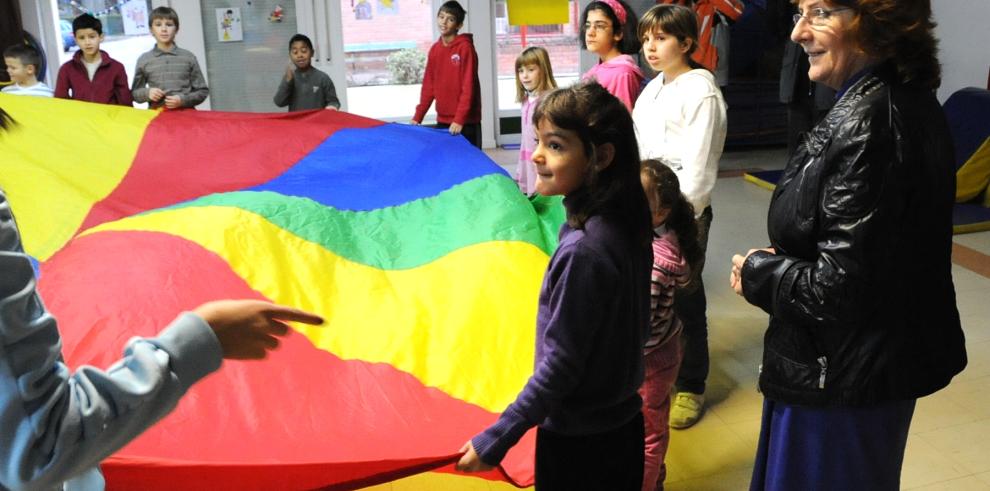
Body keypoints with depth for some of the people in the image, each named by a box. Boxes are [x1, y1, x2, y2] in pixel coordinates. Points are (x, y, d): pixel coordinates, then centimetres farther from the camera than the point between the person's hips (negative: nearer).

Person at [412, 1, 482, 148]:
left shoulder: (465, 47, -10)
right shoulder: (434, 49, 9)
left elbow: (468, 86, -15)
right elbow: (428, 85, 12)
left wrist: (459, 119, -22)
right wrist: (417, 117, 8)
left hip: (465, 122, -6)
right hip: (442, 120, 6)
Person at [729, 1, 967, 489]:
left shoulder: (865, 125, -26)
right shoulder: (908, 101, 3)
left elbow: (839, 288, -27)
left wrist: (756, 273, -11)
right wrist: (781, 262, 3)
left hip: (839, 379, -9)